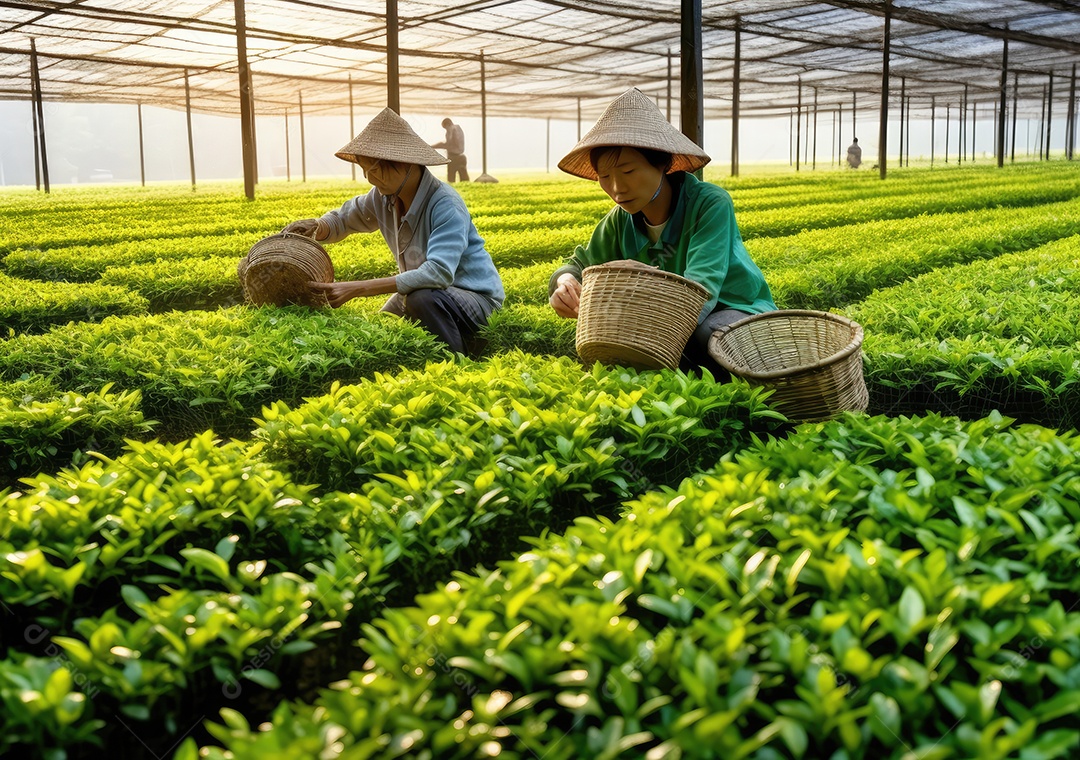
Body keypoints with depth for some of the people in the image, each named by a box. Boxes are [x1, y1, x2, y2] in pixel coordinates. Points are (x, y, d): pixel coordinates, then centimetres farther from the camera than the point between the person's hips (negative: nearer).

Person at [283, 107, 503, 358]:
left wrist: (356, 288, -40)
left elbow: (438, 273, -39)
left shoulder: (445, 205, -26)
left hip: (477, 299, -7)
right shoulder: (383, 197, -4)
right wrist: (315, 227, -13)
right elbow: (343, 219, 14)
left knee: (422, 298, -36)